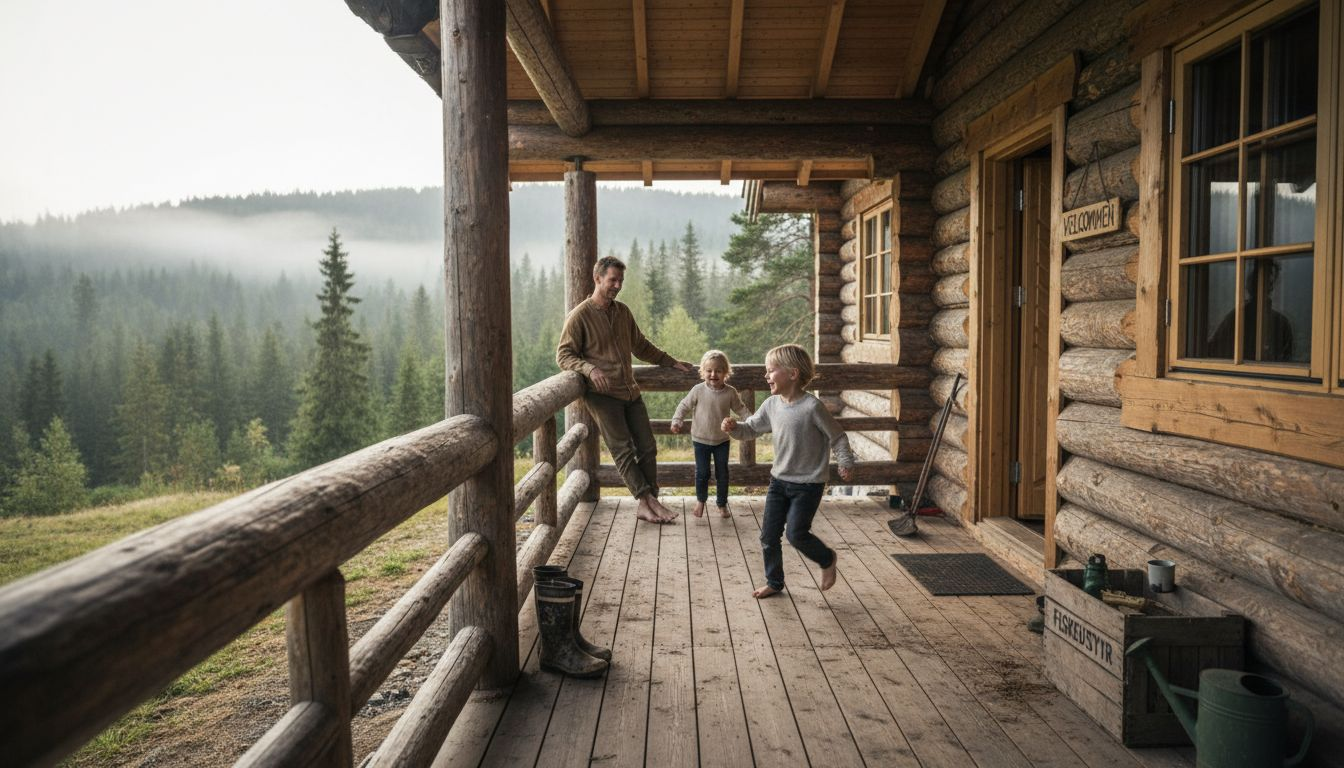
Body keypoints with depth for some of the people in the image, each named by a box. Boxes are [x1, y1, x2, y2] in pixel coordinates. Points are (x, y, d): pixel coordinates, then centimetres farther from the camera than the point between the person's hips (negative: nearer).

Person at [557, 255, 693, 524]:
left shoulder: (623, 311, 14)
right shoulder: (579, 316, -6)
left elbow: (641, 346, 26)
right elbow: (564, 354, -8)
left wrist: (671, 362, 22)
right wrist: (590, 370, -26)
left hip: (630, 391, 7)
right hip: (602, 394, -6)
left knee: (647, 447, 2)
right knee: (623, 449, -11)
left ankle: (648, 503, 8)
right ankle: (647, 500, -10)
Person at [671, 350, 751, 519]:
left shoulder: (730, 392, -9)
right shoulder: (698, 390, -13)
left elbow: (740, 409, 4)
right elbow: (684, 406, -4)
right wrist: (677, 421, -15)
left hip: (722, 440, 1)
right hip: (701, 440, -1)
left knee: (722, 473, 9)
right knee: (702, 472, 3)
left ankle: (722, 503, 26)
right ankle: (700, 500, 28)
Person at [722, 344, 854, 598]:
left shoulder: (812, 407, -19)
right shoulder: (771, 405, -1)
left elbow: (837, 436, -9)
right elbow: (751, 429, 10)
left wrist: (846, 462, -17)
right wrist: (733, 427, -9)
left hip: (808, 484, -6)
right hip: (779, 480, 6)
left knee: (796, 533, -8)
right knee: (768, 535, 7)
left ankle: (827, 560, 22)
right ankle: (774, 582, 27)